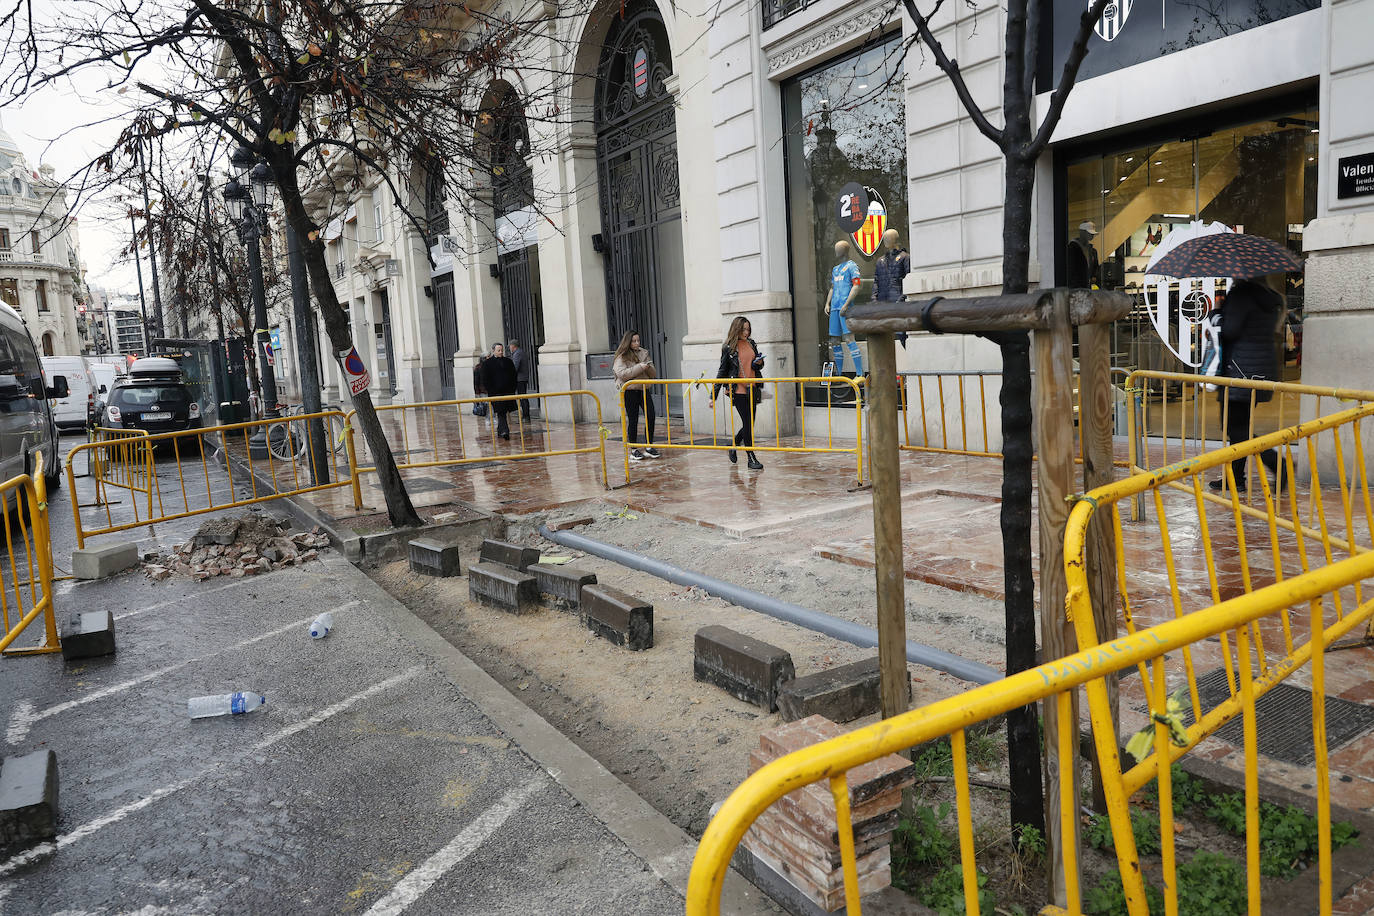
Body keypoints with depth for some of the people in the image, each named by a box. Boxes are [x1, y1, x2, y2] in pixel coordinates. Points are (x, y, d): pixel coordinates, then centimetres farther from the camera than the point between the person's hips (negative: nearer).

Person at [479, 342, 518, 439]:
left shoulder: (508, 361, 11)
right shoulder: (487, 363, 1)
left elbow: (514, 376, 15)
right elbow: (485, 380, -1)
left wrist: (512, 389, 5)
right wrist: (491, 391, -9)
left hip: (508, 391, 4)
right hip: (495, 392, -4)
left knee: (507, 411, 7)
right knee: (501, 413, -11)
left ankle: (500, 430, 21)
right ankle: (504, 431, -17)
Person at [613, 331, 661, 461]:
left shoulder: (644, 353, 13)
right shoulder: (621, 357, -1)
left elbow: (654, 375, 14)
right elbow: (622, 374, -17)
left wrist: (649, 368, -9)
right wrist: (640, 367, -19)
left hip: (644, 389, 4)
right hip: (630, 391, -4)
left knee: (651, 416, -7)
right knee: (633, 421, 0)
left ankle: (649, 447, 4)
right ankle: (634, 450, 10)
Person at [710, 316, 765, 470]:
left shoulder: (751, 343, 11)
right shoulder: (728, 348, -4)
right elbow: (722, 371, -2)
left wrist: (759, 363, -3)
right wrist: (713, 395, -4)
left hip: (752, 389, 5)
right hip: (738, 391, -5)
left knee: (749, 424, 9)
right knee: (748, 424, -6)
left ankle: (734, 446, 34)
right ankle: (751, 458, 4)